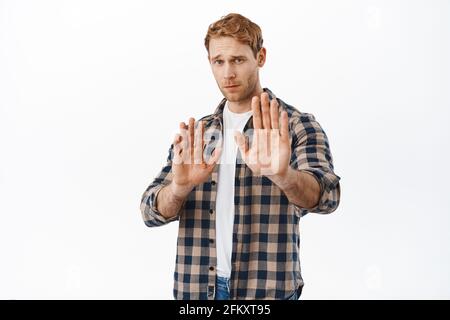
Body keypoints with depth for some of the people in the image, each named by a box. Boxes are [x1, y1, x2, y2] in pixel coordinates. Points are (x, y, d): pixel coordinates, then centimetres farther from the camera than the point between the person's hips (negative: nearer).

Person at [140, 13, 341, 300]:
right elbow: (152, 212, -2)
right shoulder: (195, 134, 5)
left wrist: (282, 174, -44)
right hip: (197, 288, 3)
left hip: (267, 290, -3)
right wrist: (180, 186, -24)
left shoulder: (298, 126, -6)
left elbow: (325, 196, -23)